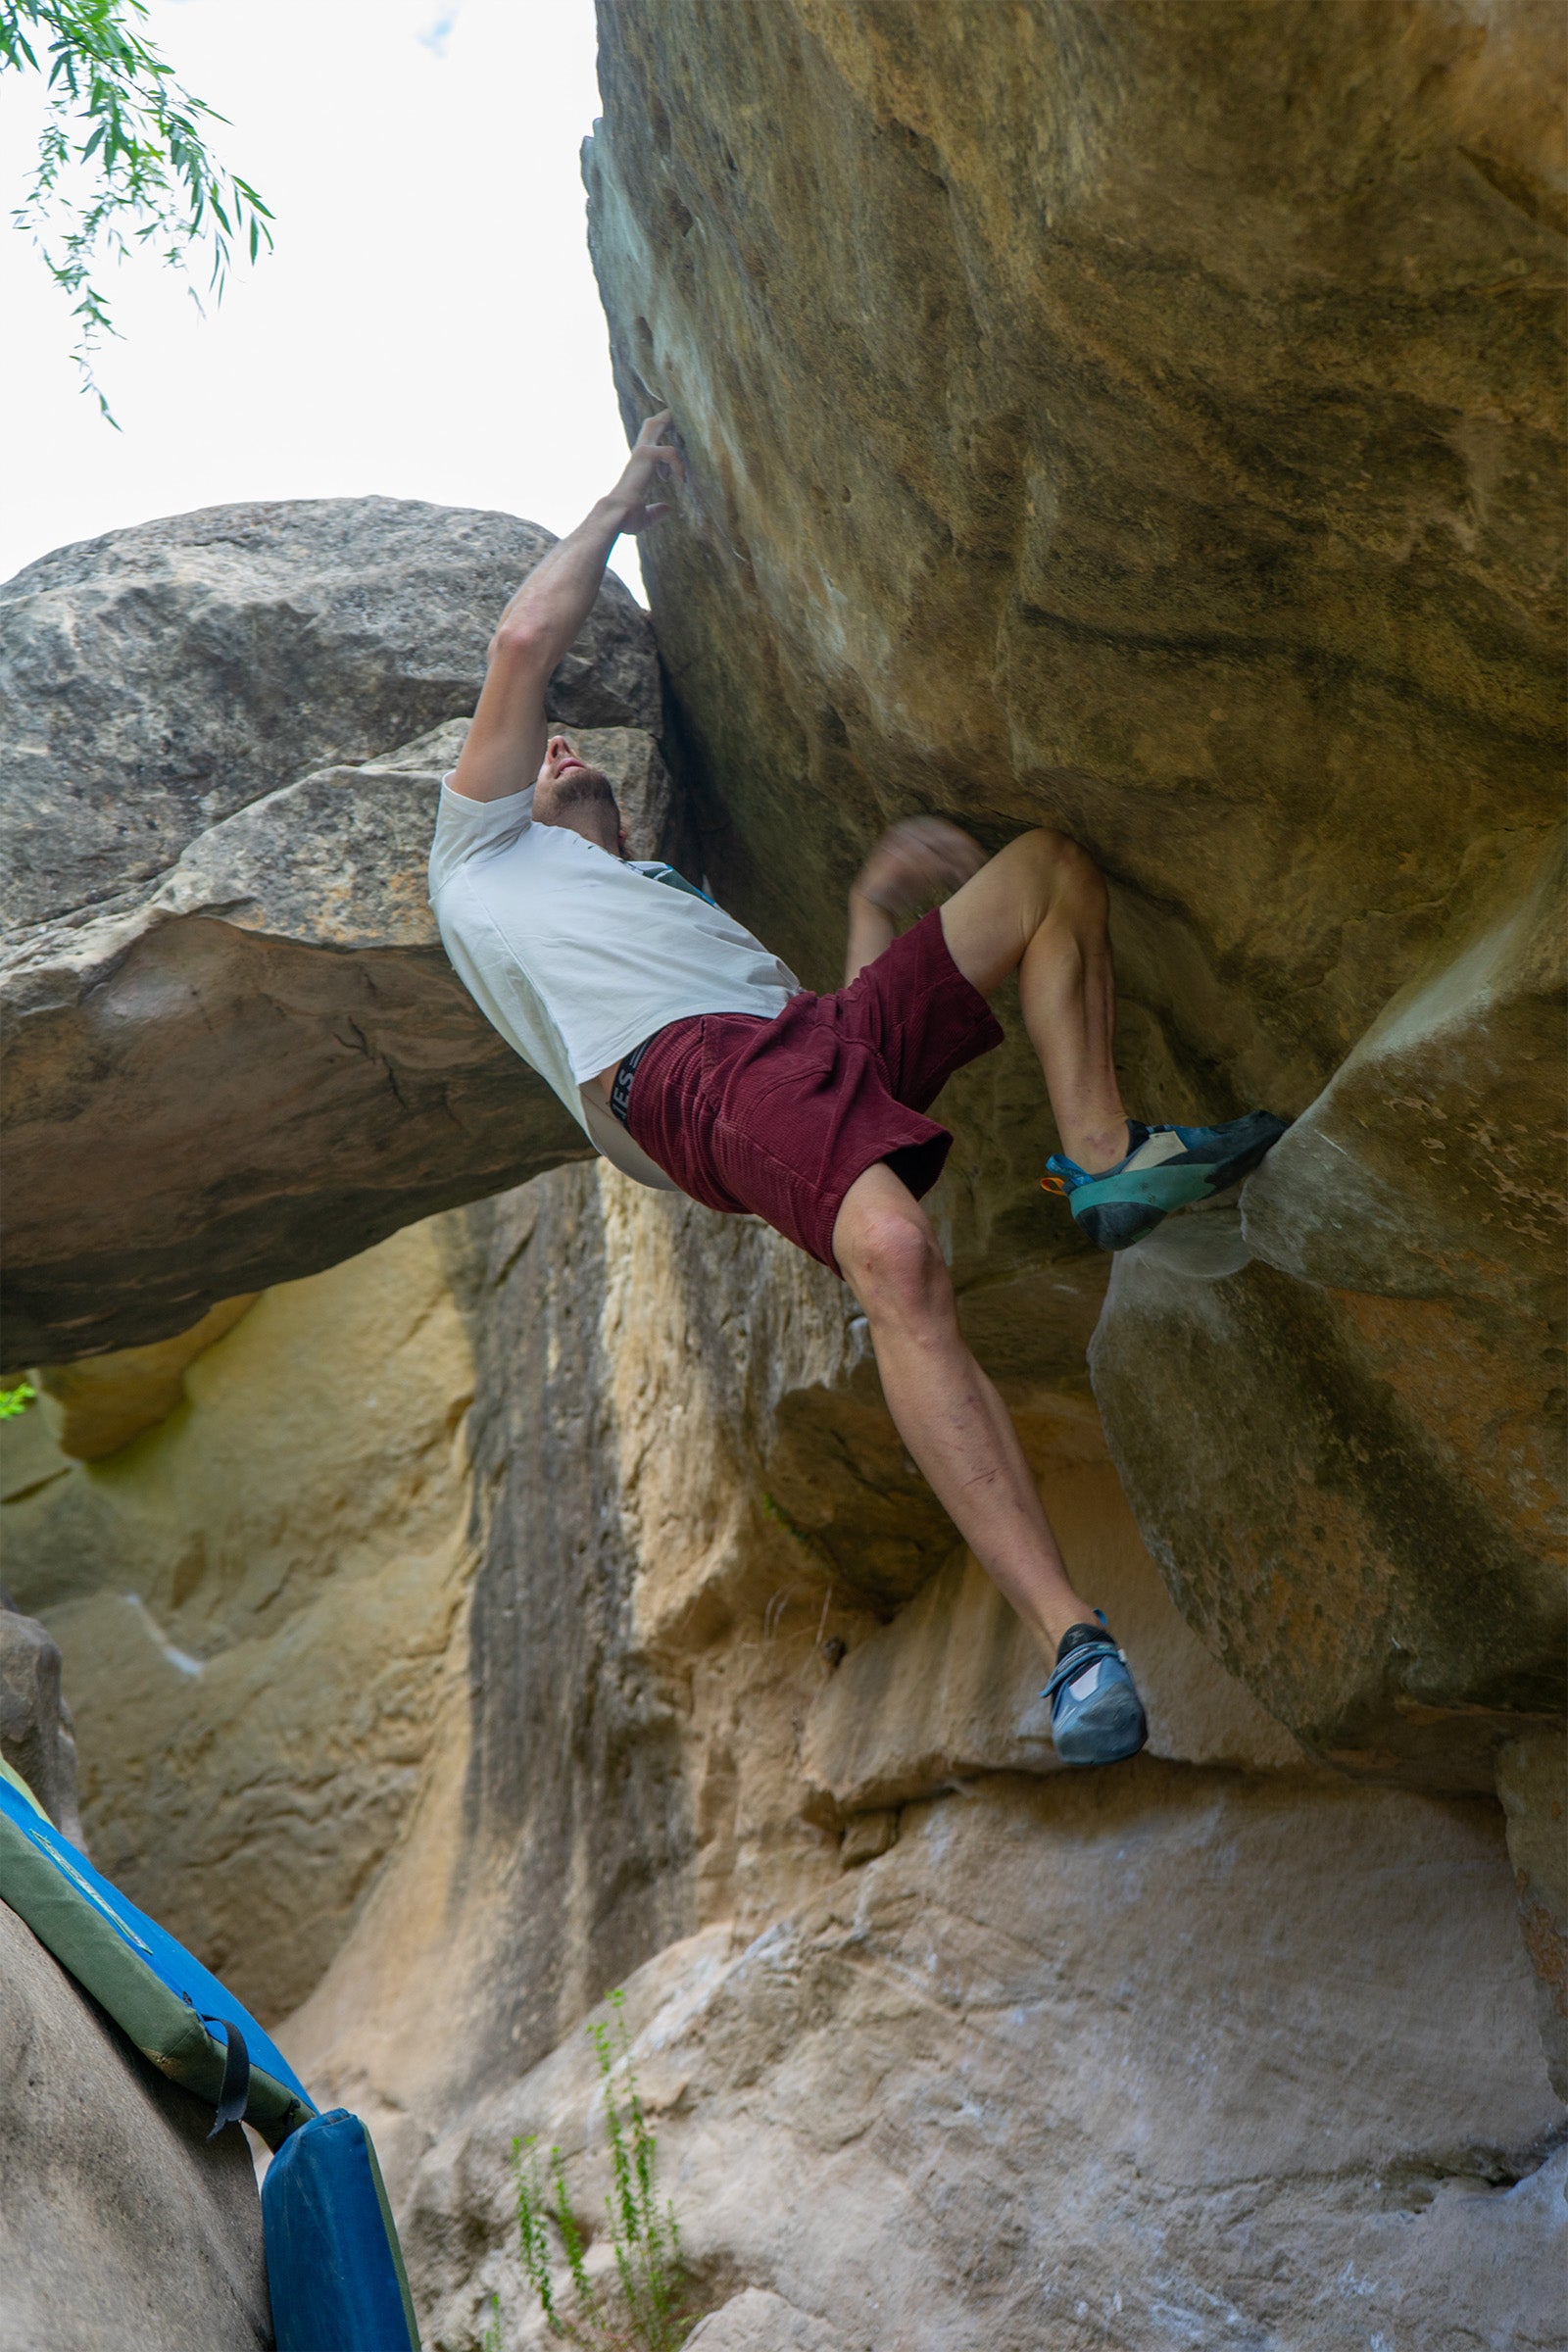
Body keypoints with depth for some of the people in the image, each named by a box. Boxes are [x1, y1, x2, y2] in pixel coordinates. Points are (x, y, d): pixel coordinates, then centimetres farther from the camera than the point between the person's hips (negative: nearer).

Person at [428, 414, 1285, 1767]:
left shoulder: (677, 894, 46)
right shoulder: (486, 858, 29)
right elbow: (528, 640, 17)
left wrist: (881, 897, 22)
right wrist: (621, 507, 28)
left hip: (822, 1036, 8)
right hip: (689, 1074, -8)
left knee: (1052, 867, 6)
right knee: (896, 1257, -38)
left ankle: (1104, 1157, -15)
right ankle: (1072, 1641, -43)